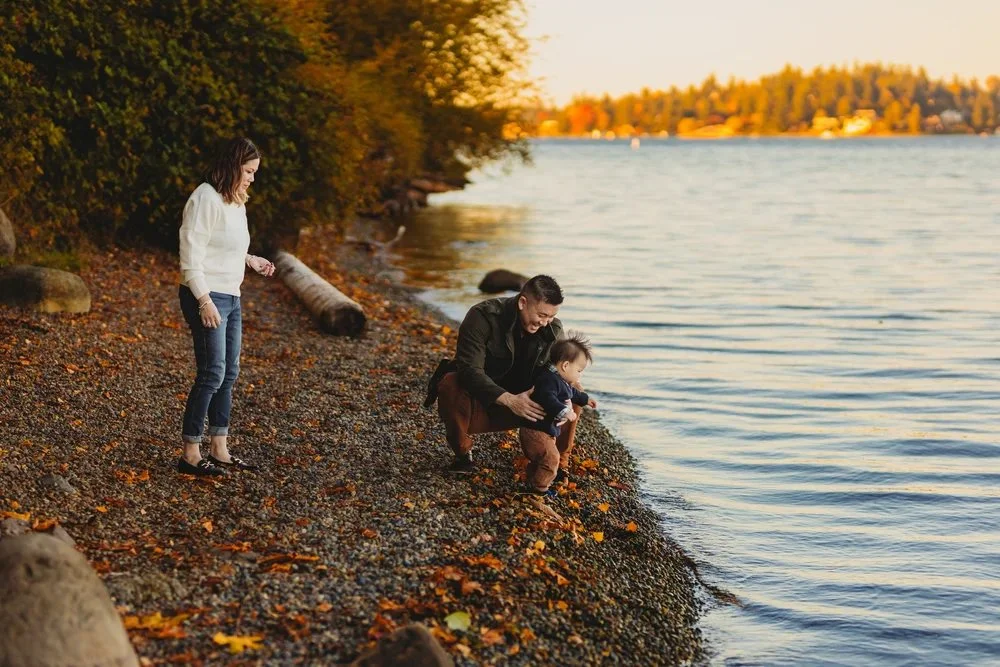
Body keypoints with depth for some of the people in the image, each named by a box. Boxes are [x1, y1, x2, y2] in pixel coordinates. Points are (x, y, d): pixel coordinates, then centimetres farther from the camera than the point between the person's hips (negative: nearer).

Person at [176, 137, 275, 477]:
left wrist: (250, 260, 12)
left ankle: (219, 451, 19)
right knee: (212, 373, -10)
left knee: (228, 374, 11)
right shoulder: (205, 198, -14)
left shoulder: (236, 203, 14)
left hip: (230, 297, 10)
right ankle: (190, 455, -3)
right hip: (207, 297, -10)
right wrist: (205, 300, -22)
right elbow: (191, 255, -18)